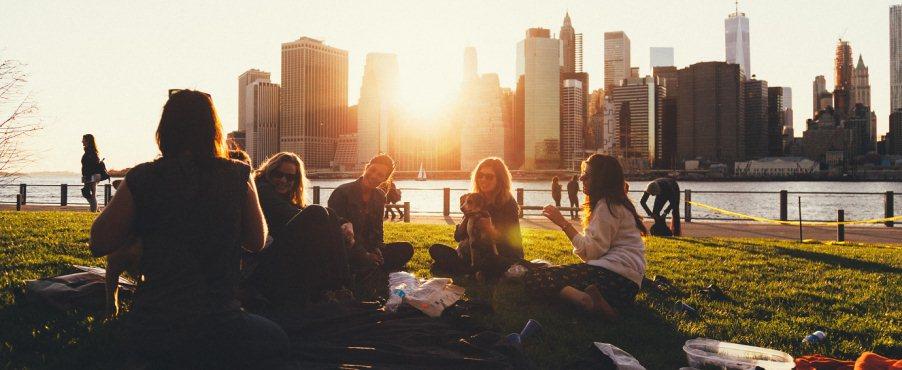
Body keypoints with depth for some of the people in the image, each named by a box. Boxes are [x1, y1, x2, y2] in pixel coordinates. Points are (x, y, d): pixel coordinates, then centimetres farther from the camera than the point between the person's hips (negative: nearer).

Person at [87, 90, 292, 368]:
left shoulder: (142, 179, -6)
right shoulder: (238, 177, -5)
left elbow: (98, 244, 3)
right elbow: (257, 241, 7)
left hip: (149, 333, 2)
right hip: (215, 331, -2)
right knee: (275, 342, 28)